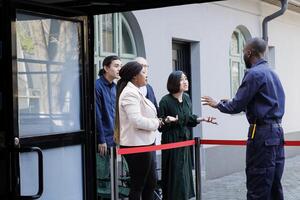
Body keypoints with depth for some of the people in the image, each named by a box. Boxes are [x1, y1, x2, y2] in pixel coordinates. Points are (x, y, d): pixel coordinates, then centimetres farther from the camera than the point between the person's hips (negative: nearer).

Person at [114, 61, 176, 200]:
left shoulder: (135, 92, 15)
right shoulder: (130, 93, -18)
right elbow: (137, 120, -27)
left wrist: (161, 120, 6)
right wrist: (157, 123, -13)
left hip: (144, 144, 10)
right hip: (136, 145, -10)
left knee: (151, 182, 16)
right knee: (137, 185, -1)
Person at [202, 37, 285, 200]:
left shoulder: (254, 73, -11)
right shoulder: (271, 72, 16)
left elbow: (237, 106, -12)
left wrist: (218, 104, 7)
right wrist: (229, 103, 23)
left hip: (262, 133, -9)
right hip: (276, 131, 9)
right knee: (274, 186, 12)